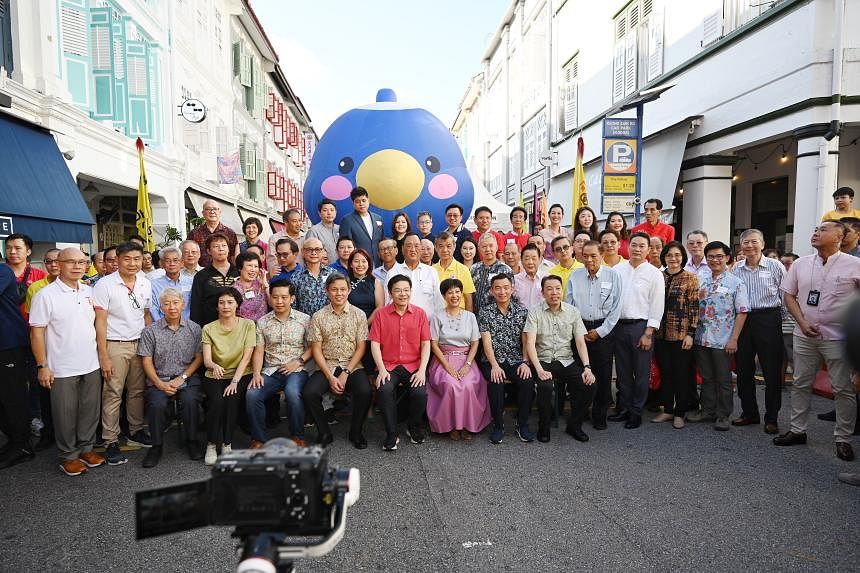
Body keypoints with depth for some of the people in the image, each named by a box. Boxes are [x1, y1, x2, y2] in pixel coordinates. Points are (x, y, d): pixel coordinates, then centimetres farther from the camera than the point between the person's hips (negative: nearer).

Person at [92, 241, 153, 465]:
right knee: (113, 394, 0)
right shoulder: (105, 285, -8)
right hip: (115, 346, -4)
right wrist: (104, 357, -12)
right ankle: (111, 442, 8)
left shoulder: (145, 283, 6)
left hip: (140, 344, 5)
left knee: (137, 391, 12)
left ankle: (136, 431, 25)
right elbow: (100, 323, -9)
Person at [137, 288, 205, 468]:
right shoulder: (150, 331, 5)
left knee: (191, 401, -28)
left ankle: (191, 441, -5)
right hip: (159, 379, 0)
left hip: (187, 377, 0)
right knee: (157, 404, -28)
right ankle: (157, 445, -6)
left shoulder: (194, 328, 6)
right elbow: (146, 361, 2)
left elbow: (199, 357, 3)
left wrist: (182, 378, -8)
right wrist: (160, 384, -9)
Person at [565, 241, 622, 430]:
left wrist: (600, 331, -5)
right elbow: (568, 306, 7)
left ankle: (600, 416, 14)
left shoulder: (612, 276, -1)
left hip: (603, 330, -1)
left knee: (603, 374, 1)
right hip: (579, 329, 2)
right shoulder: (574, 276, 5)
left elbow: (616, 308, -1)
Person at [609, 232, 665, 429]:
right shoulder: (617, 270, 7)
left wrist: (648, 333, -10)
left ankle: (636, 412, 16)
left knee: (641, 372, 4)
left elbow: (657, 306, -5)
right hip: (618, 325, 3)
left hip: (641, 327, -3)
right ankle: (625, 408, 24)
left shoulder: (654, 273, -2)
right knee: (622, 371, 12)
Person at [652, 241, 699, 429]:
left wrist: (690, 333, -12)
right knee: (665, 373, 11)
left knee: (681, 374, 4)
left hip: (681, 334, -3)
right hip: (661, 334, 4)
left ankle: (679, 413, 16)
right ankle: (667, 410, 23)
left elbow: (694, 308, -6)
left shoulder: (691, 278, -2)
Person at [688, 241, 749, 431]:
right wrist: (698, 299, -4)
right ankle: (708, 411, 25)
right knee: (706, 378, 13)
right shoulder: (703, 283, 11)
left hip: (723, 341, -5)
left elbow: (742, 313, -8)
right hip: (702, 339, 5)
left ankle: (723, 415, 16)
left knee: (723, 380, 5)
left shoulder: (736, 283, -4)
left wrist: (734, 339, -13)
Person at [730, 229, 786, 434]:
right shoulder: (736, 269, 7)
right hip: (742, 320, 4)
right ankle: (749, 413, 23)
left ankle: (771, 418, 13)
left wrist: (779, 318, -1)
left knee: (772, 371, 1)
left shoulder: (775, 267, -3)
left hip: (769, 319, -3)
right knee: (743, 369, 9)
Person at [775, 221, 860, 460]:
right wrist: (803, 322, -4)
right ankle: (797, 430, 23)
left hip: (838, 337, -3)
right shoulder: (800, 264, 6)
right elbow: (789, 295, 7)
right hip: (804, 335, 4)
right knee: (800, 385, 11)